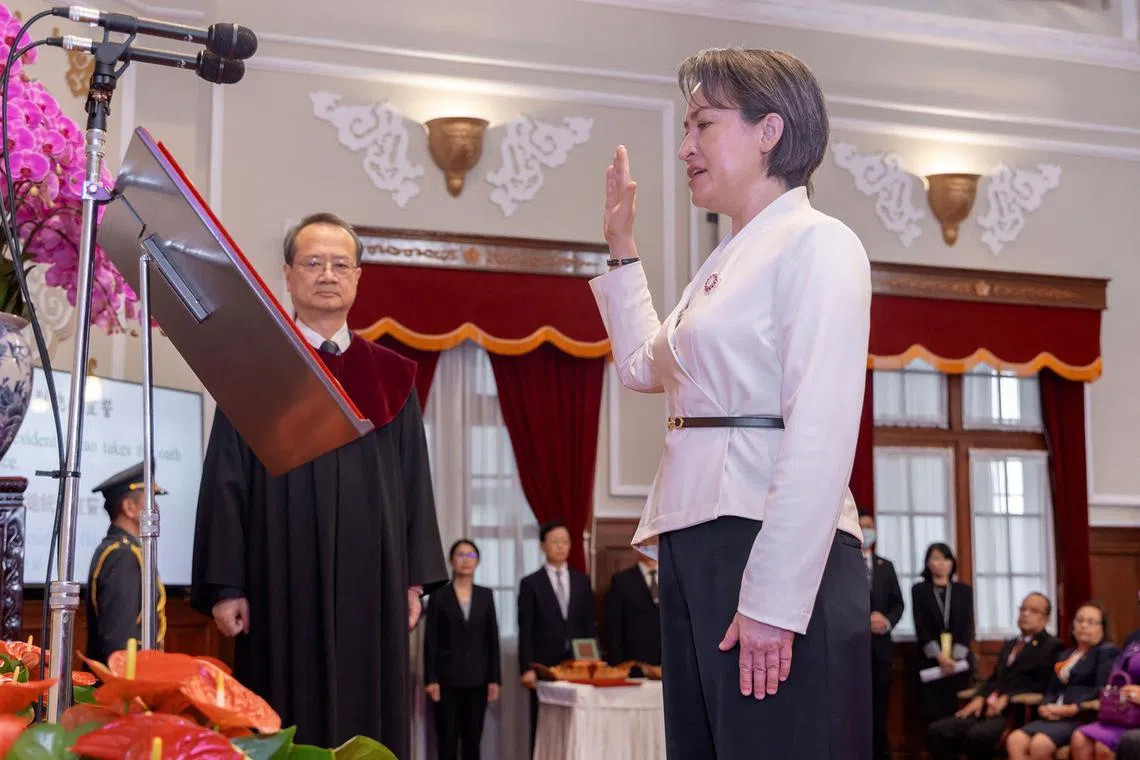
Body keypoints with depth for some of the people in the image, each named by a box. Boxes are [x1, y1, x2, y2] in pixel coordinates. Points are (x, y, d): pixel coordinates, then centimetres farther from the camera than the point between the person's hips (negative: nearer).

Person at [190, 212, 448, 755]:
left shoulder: (391, 378, 11)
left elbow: (415, 483, 10)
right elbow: (227, 485, -1)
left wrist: (416, 578, 4)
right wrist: (225, 586, -7)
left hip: (371, 587, 2)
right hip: (283, 587, -2)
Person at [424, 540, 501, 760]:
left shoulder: (486, 595, 9)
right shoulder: (439, 595, 0)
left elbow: (492, 639, 8)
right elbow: (430, 641, -2)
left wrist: (494, 678, 2)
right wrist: (431, 679, -9)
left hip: (477, 678, 3)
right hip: (447, 678, -3)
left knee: (473, 740, 5)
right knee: (448, 741, -3)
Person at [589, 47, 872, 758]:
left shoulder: (817, 243, -7)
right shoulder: (726, 261, 19)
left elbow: (821, 436, -17)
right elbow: (645, 366, 32)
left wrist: (773, 601, -22)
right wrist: (621, 245, 30)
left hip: (777, 550, -9)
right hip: (694, 540, 9)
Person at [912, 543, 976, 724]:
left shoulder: (964, 591, 11)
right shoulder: (919, 590, 6)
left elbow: (968, 626, 3)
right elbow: (920, 626, -2)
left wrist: (955, 655, -10)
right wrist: (938, 655, -13)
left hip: (959, 659, 1)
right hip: (929, 658, -1)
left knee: (957, 711, -5)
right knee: (932, 712, -8)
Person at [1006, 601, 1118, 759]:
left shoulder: (1108, 652, 6)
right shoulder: (1065, 655, 30)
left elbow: (1103, 690, -8)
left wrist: (1072, 709, -18)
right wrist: (1044, 707, -1)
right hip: (1054, 716, 7)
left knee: (1040, 743, -33)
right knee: (1015, 740, -23)